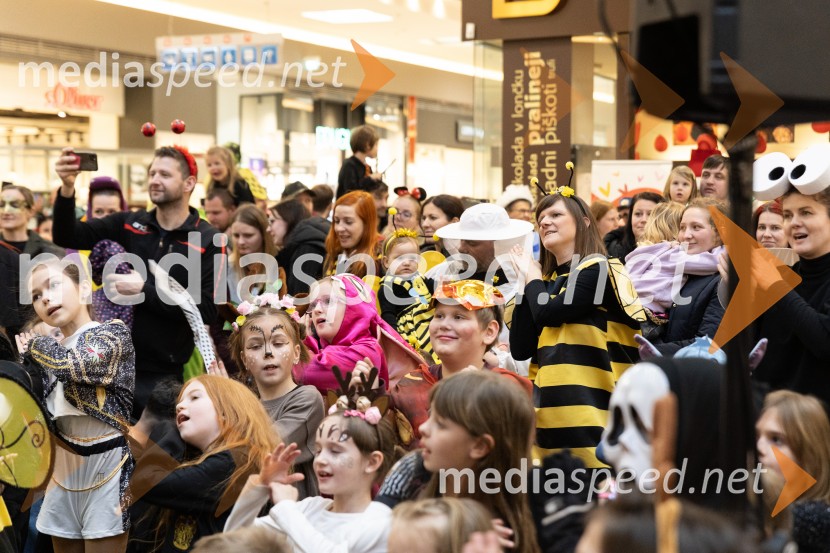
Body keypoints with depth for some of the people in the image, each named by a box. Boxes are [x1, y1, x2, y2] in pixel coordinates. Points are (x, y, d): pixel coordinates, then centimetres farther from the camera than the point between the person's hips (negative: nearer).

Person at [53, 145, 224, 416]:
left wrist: (144, 290, -18)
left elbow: (206, 310, -15)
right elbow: (67, 237, -1)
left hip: (163, 372, -3)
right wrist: (67, 188, -18)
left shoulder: (208, 241, -7)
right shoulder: (128, 225, 5)